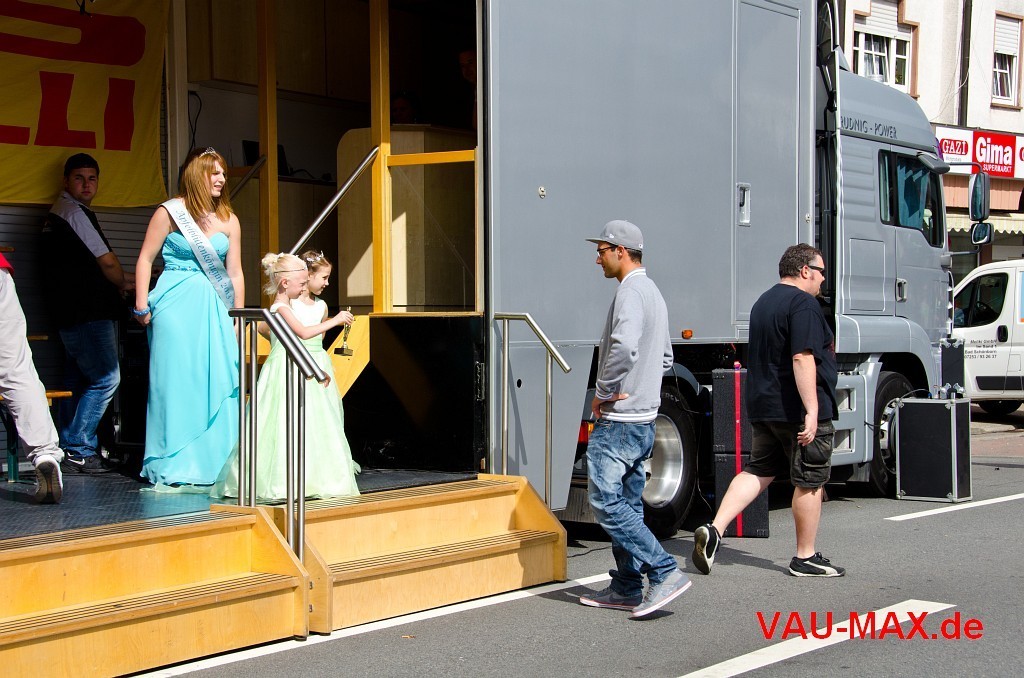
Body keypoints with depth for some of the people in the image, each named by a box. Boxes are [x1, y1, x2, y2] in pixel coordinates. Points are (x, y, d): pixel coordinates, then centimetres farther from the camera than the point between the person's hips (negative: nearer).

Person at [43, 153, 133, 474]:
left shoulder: (56, 213, 21)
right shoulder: (75, 213, -11)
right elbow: (107, 262, -10)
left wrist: (123, 279, 21)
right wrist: (125, 284, 10)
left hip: (70, 314, 11)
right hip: (89, 314, -11)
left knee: (77, 381, 11)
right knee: (106, 378, -11)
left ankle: (70, 450, 14)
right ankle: (77, 449, -9)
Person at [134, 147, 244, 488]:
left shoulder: (228, 220, 12)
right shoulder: (170, 212, 0)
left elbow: (234, 272, 13)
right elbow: (146, 259, 1)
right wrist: (141, 305, -5)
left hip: (214, 306, 4)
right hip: (175, 305, -4)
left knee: (219, 381, 0)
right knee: (175, 381, -2)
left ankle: (213, 462, 10)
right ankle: (173, 466, 6)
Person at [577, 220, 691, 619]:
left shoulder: (630, 292, -15)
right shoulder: (653, 293, 18)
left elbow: (623, 348, -32)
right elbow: (665, 357, 28)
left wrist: (604, 392, -19)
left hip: (618, 420, -10)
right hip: (644, 417, 10)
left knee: (605, 501, -9)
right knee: (627, 504, 12)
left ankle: (665, 573, -12)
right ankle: (627, 589, 16)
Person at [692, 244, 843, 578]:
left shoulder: (763, 302, 16)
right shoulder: (803, 303, -14)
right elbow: (802, 358, -24)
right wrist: (812, 411, -25)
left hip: (763, 407, 9)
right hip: (798, 409, -9)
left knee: (758, 471, 12)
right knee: (810, 482, 2)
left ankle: (714, 529, -2)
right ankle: (805, 557, 10)